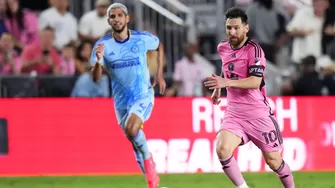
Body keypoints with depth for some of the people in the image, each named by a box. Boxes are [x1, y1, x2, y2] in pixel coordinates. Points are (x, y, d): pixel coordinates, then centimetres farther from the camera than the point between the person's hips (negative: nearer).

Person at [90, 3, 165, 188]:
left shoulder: (143, 39, -9)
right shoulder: (103, 45, -9)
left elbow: (159, 46, 14)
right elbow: (95, 78, -13)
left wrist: (159, 74, 6)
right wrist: (98, 60, -33)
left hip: (143, 96, -3)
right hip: (121, 101, 3)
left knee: (131, 129, -30)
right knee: (135, 143, 11)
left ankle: (148, 159, -5)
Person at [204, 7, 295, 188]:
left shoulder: (254, 50, -13)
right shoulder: (223, 48, 6)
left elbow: (255, 82, -25)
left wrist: (227, 82, -35)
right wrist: (218, 87, 24)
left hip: (258, 113, -4)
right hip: (234, 113, 5)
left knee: (273, 161, 4)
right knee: (222, 149, -23)